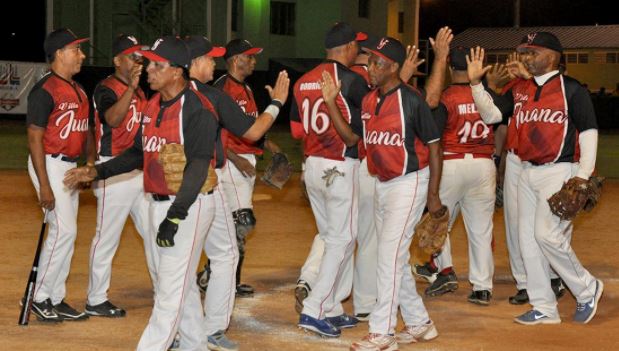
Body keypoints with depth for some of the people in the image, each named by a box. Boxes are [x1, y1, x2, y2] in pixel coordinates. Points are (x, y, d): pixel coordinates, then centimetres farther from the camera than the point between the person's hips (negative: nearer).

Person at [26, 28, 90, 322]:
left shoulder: (78, 90, 12)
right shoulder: (45, 90, -15)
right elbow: (34, 138, -17)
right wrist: (44, 186, -20)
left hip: (71, 165, 9)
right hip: (51, 165, -9)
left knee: (65, 233, 10)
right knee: (64, 230, -11)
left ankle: (56, 300, 17)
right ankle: (40, 298, 0)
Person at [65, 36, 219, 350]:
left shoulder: (197, 109, -18)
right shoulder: (153, 106, 9)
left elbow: (198, 167, -25)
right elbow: (139, 153, 18)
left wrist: (175, 216, -32)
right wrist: (96, 172, 10)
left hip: (188, 205, -9)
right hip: (157, 203, 9)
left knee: (171, 288, -5)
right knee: (182, 283, 17)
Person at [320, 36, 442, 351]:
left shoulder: (411, 100, -15)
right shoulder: (369, 101, 7)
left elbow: (434, 146, -12)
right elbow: (351, 136, 10)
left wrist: (433, 195, -12)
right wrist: (331, 102, 0)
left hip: (409, 183, -8)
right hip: (382, 185, 8)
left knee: (389, 255, -12)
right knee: (395, 259, 13)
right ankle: (419, 324, 26)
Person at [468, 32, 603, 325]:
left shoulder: (571, 89, -5)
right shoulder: (519, 90, 12)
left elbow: (588, 131, -6)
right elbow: (490, 113, 8)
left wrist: (583, 175, -14)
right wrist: (475, 82, -5)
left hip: (559, 171, -7)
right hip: (527, 173, 7)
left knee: (547, 234, -17)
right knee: (527, 239, 7)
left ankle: (587, 289, 5)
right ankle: (544, 308, 15)